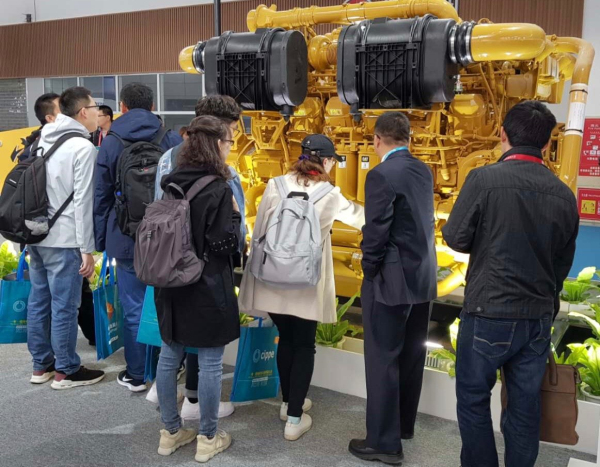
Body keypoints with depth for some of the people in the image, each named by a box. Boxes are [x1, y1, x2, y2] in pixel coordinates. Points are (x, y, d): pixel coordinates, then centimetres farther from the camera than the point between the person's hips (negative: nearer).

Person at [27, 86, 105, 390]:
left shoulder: (43, 141, 12)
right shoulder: (82, 147, -11)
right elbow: (82, 201, -15)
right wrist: (87, 248, -13)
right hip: (63, 241, -8)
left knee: (39, 301, 14)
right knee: (64, 306, 1)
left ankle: (41, 365, 25)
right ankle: (66, 371, 11)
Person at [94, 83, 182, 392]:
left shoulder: (110, 144, 0)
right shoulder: (173, 140, 0)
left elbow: (101, 197, 3)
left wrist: (101, 240, 10)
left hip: (127, 238, -1)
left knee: (134, 307, 7)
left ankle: (136, 375, 16)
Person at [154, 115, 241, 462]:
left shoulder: (172, 183, 5)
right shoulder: (218, 188, -16)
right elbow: (226, 244, -17)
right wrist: (235, 214, -2)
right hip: (207, 287, -7)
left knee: (170, 356, 14)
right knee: (210, 363, 5)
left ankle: (171, 432, 28)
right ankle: (209, 439, 17)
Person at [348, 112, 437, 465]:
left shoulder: (382, 175, -17)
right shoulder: (424, 171, 5)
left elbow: (376, 232, -18)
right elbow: (425, 222, 9)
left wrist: (369, 272, -3)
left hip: (393, 280, -8)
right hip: (424, 277, 8)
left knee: (383, 361, 2)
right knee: (411, 357, 17)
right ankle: (404, 425, 33)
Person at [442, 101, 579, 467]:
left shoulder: (485, 179, -14)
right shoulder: (564, 194, 0)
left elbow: (456, 238, -8)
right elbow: (562, 262, 9)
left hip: (489, 313, -4)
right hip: (538, 317, 4)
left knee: (473, 398, 12)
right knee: (525, 405, 15)